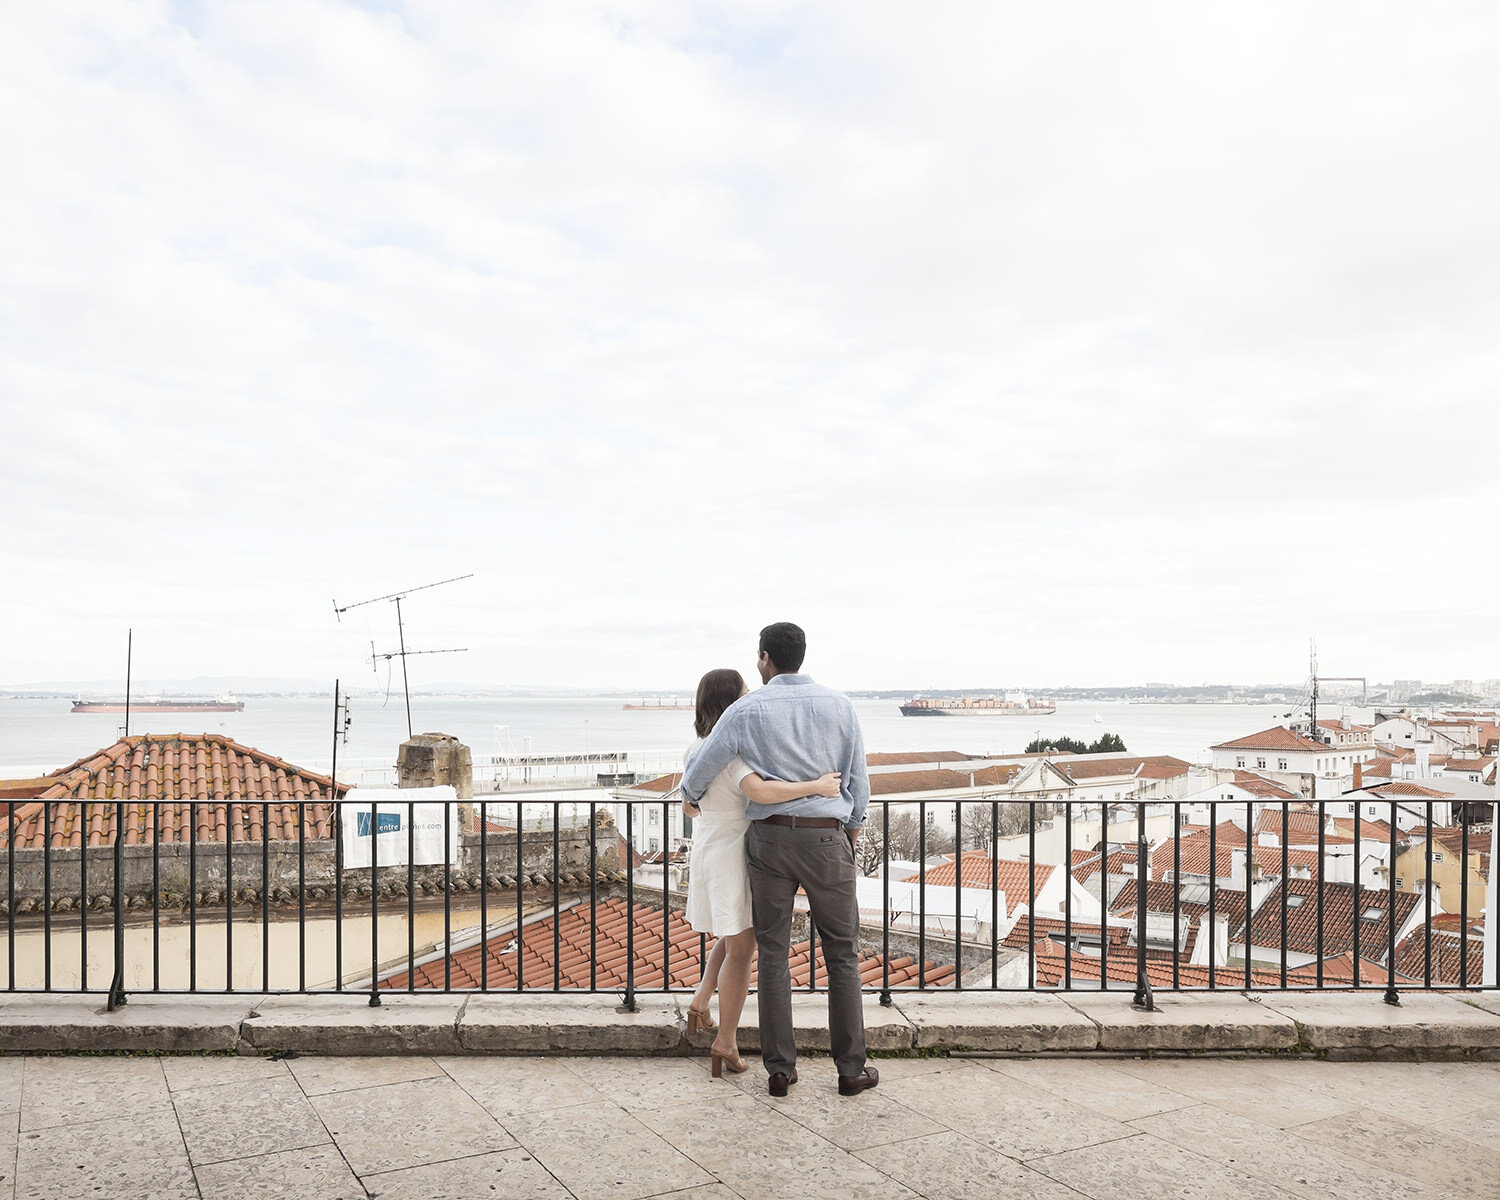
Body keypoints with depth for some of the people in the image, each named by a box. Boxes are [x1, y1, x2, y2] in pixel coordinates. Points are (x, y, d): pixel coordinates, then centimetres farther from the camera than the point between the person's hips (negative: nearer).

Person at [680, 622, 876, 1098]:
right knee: (842, 952, 11)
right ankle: (851, 1068, 15)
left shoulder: (746, 711, -3)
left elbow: (698, 774, 2)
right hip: (826, 839, 0)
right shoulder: (839, 705, 0)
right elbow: (858, 780, 3)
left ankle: (780, 1068, 12)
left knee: (773, 952, 9)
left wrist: (689, 796, 25)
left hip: (769, 837, 0)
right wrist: (852, 832, 17)